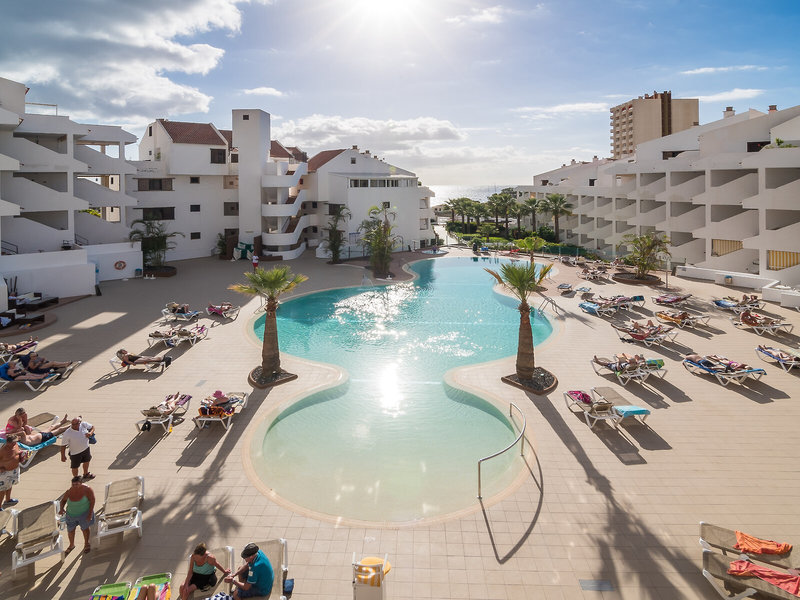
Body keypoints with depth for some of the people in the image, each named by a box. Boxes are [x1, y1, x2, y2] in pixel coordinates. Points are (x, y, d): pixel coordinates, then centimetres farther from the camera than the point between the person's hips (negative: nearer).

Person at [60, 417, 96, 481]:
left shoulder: (84, 424, -19)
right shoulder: (67, 434, -29)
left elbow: (92, 427, -1)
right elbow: (63, 445, -18)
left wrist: (90, 433, -21)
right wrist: (63, 456, -13)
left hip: (86, 449, 5)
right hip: (75, 453, -5)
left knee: (87, 461, 28)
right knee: (75, 467, 13)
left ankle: (86, 474, 57)